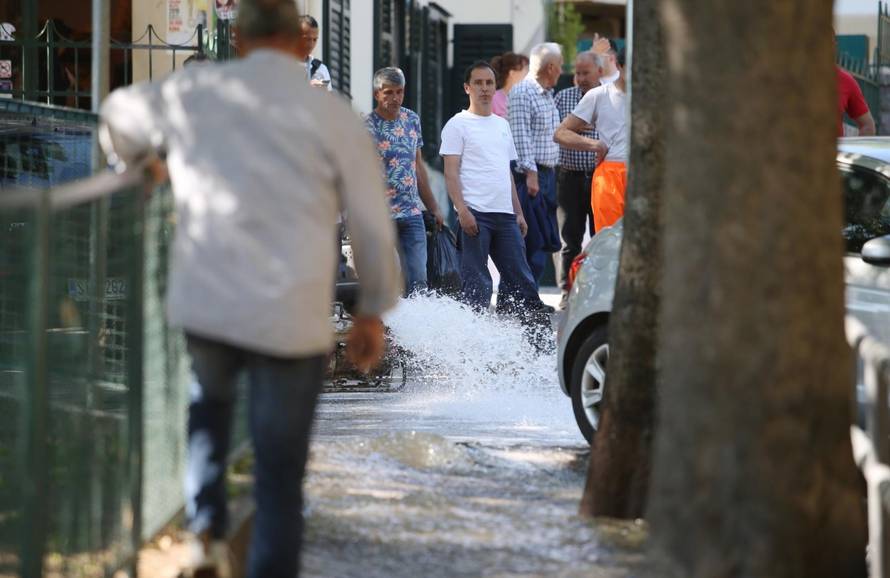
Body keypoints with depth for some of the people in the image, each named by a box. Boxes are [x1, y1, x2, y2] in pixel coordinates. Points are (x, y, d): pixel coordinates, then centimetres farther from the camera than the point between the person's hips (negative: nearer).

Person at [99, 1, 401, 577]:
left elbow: (121, 115, 24)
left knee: (209, 400, 33)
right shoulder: (333, 116, -5)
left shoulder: (192, 91, 3)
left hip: (203, 306, 3)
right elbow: (373, 224, 0)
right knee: (280, 478, 7)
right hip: (292, 322, -3)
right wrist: (374, 309, 15)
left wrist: (136, 162, 46)